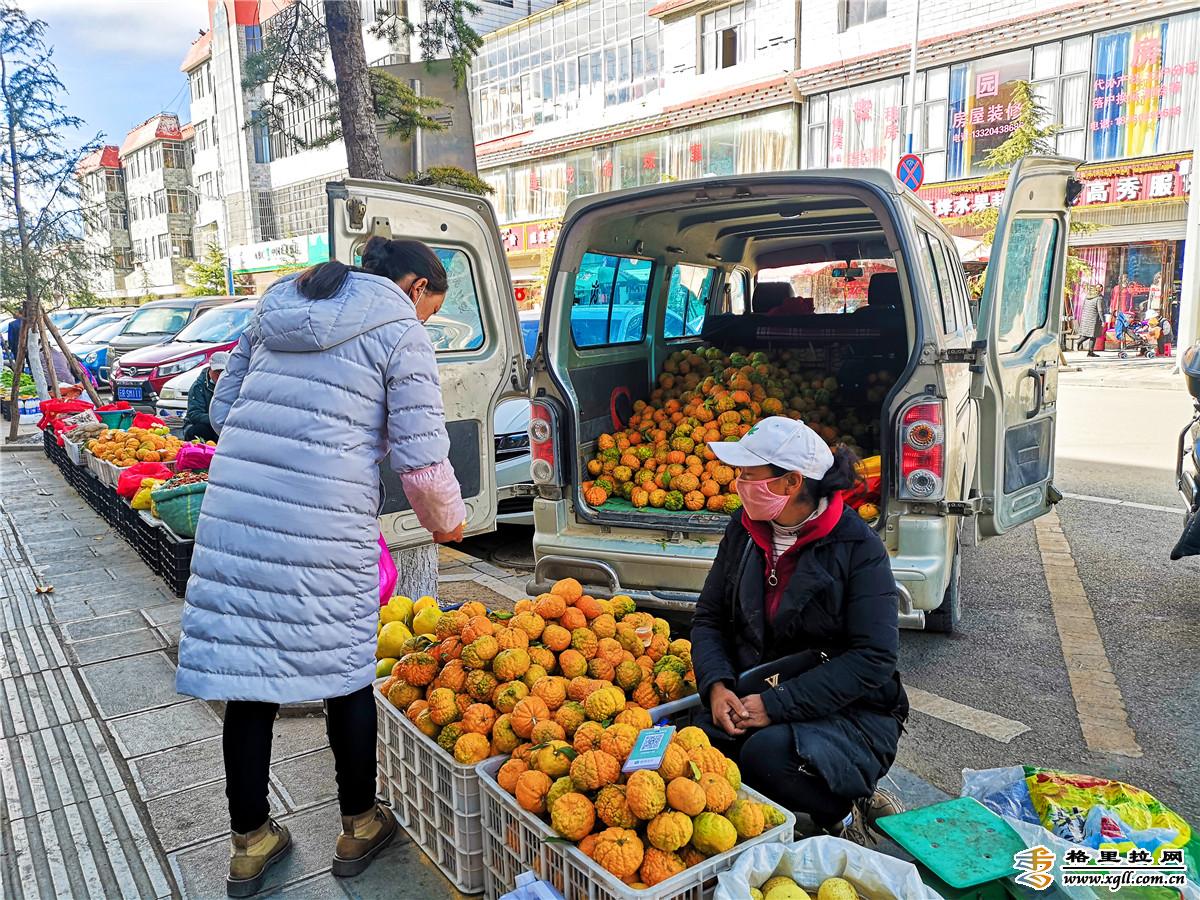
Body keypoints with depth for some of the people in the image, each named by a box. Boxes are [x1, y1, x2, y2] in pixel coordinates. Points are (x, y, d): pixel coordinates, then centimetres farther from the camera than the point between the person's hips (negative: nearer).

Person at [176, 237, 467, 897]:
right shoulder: (400, 331, -2)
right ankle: (359, 827, 33)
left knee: (248, 672, 14)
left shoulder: (277, 308, 17)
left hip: (235, 510, 6)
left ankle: (249, 843, 32)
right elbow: (422, 458, -7)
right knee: (345, 669, 13)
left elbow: (222, 408, 19)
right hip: (325, 526, -5)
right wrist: (447, 521, 10)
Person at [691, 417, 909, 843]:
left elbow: (873, 658, -18)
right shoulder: (745, 530, 4)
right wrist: (716, 685, -12)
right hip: (751, 704, 6)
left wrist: (776, 704, -22)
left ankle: (843, 811, -2)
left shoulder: (858, 547, -13)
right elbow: (709, 617, 8)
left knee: (767, 752, -35)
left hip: (853, 714, -5)